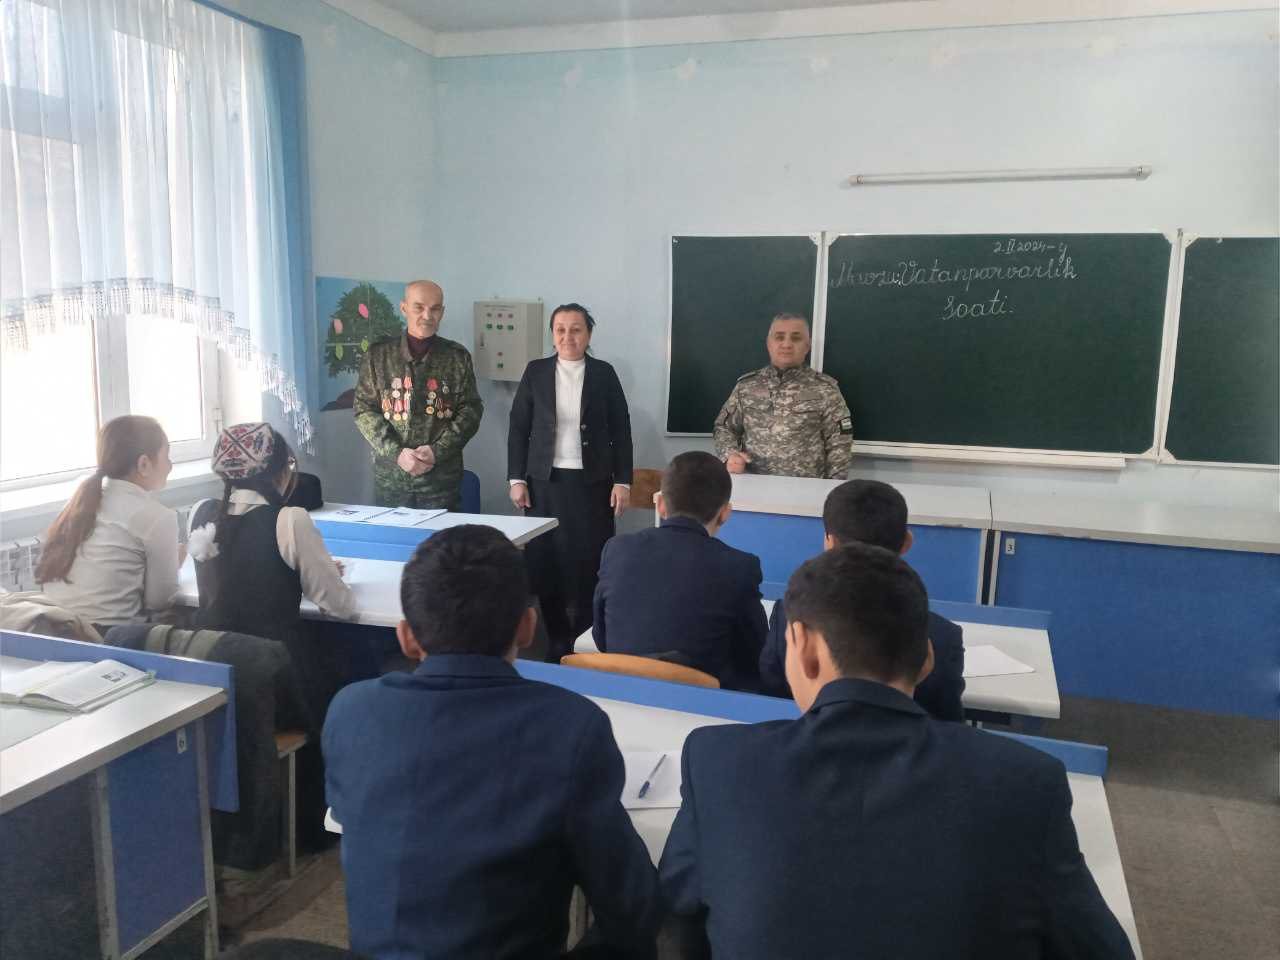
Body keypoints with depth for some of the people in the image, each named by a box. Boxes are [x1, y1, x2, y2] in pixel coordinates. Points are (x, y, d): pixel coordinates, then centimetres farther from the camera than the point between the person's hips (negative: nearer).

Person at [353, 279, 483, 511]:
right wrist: (396, 453, -10)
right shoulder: (379, 354, 5)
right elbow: (364, 408, 3)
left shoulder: (457, 356, 4)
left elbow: (471, 410, 2)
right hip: (390, 477, 1)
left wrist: (437, 451, -11)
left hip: (442, 477, -1)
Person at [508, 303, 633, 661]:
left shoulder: (604, 373, 3)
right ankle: (557, 641, 15)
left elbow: (620, 431, 3)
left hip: (592, 482, -1)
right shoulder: (535, 371, 4)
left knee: (590, 563, -1)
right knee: (546, 562, 2)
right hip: (545, 482, 1)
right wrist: (517, 478, -2)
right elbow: (518, 428, 4)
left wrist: (622, 481, -2)